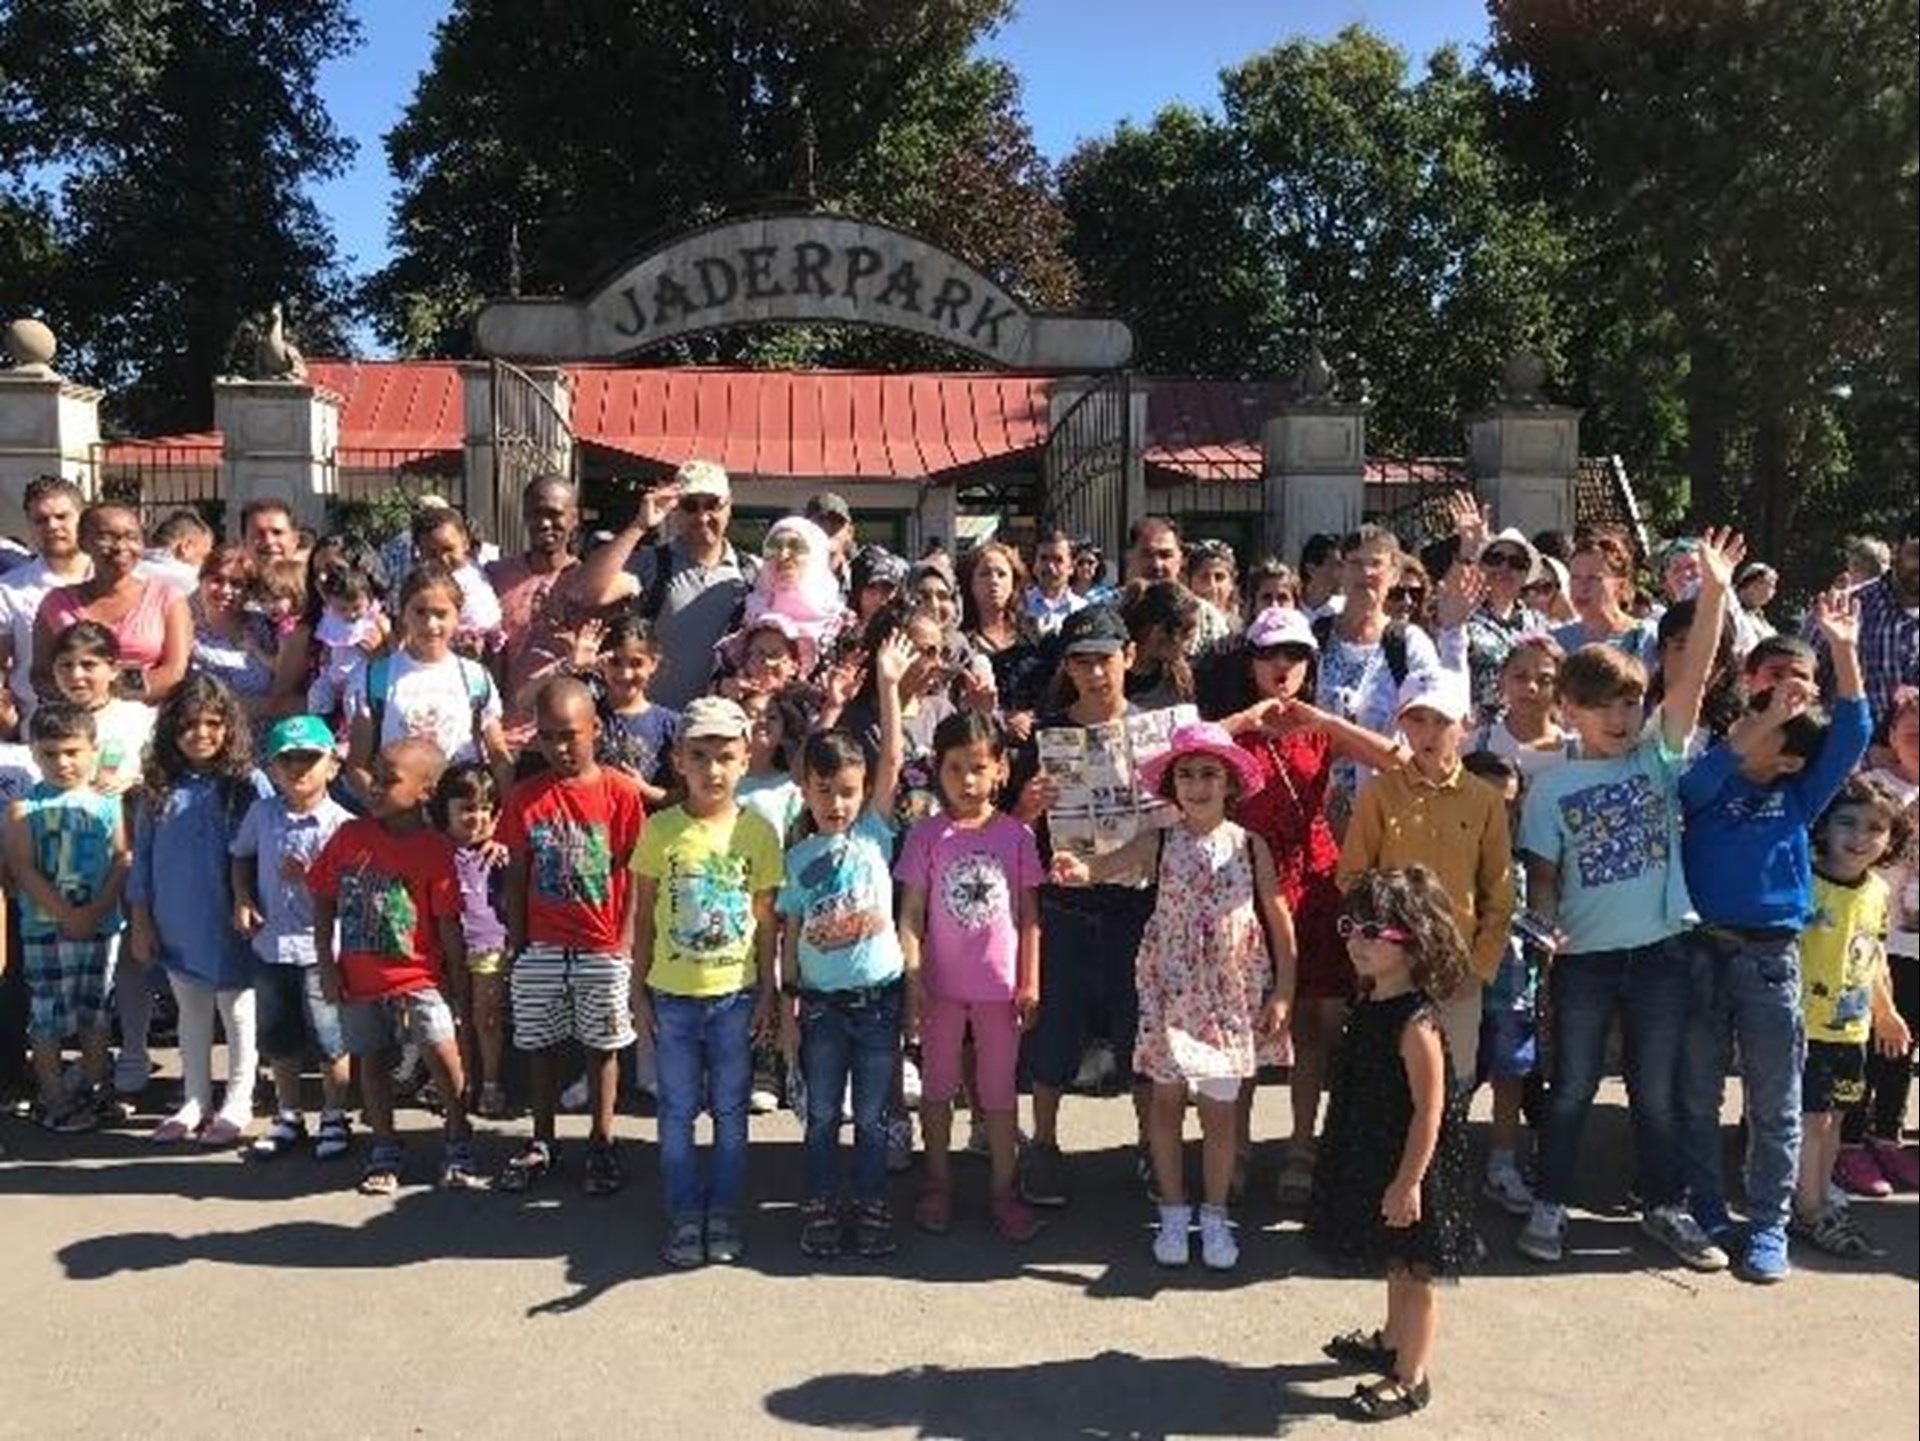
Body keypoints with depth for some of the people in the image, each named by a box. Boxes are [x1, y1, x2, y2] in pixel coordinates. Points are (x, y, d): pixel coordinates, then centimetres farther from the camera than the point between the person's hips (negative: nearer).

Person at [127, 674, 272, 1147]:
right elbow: (142, 857, 6)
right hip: (176, 926, 4)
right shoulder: (158, 789, 2)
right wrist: (140, 922, 5)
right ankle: (195, 1102, 29)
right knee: (191, 1015, 17)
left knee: (238, 1012, 9)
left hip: (230, 926, -4)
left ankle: (237, 1105, 21)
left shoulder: (249, 784, -10)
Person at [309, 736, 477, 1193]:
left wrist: (459, 986, -2)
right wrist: (326, 963, 1)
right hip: (358, 979, 4)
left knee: (442, 1052, -14)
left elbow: (449, 927, -6)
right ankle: (384, 1150, 30)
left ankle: (458, 1146, 3)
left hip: (418, 977, -4)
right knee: (372, 1060, 13)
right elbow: (324, 901, 7)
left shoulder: (435, 850, -10)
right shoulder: (350, 835, 0)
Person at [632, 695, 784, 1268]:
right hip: (672, 995, 0)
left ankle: (724, 1215, 24)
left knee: (730, 1111, 10)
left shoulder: (758, 831, -4)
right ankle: (684, 1218, 22)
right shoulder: (660, 830, -5)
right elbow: (644, 917, 1)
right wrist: (639, 990, 0)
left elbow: (766, 919, 1)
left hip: (734, 994, 0)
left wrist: (767, 991, 1)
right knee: (678, 1111, 10)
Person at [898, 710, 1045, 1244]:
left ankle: (1003, 1189, 23)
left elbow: (1029, 913, 2)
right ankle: (937, 1184, 29)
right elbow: (911, 913, -5)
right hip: (942, 982, 0)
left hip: (999, 984, 0)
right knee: (938, 1085, 14)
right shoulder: (927, 835, -5)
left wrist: (1030, 982, 0)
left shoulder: (1015, 835, -2)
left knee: (1000, 1089, 10)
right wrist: (913, 980, -11)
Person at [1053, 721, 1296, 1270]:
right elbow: (1111, 862, -24)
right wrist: (1081, 869, -47)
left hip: (1232, 994, 0)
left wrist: (1283, 992, 0)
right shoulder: (1159, 842, -5)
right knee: (1166, 1100, 9)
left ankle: (1215, 1216, 24)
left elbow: (1280, 922, 2)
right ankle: (1174, 1213, 25)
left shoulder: (1250, 846, -3)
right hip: (1170, 991, 0)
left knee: (1220, 1109, 6)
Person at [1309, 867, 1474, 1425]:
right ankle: (1393, 1342, 45)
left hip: (1409, 1168, -9)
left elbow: (1429, 1111, -24)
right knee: (1396, 1264, 26)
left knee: (1414, 1270, 7)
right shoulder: (1370, 1003, 2)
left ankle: (1410, 1378, 21)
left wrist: (1409, 1181, -22)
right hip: (1372, 1159, 9)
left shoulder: (1416, 1023, -25)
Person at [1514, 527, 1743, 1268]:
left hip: (1659, 949, 1)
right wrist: (1544, 929, -18)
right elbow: (1542, 875, 0)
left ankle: (1666, 1206, 30)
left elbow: (1691, 678, -13)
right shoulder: (1551, 786, -2)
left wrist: (1714, 592, -23)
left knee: (1658, 1090, 13)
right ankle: (1549, 1206, 23)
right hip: (1584, 957, -1)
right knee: (1571, 1089, 9)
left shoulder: (1659, 755, 0)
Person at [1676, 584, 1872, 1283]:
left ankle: (1769, 1226, 20)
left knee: (1774, 1106, 7)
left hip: (1771, 957, 0)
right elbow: (1696, 780, -21)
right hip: (1699, 950, 0)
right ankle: (1704, 1212, 24)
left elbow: (1853, 734, -6)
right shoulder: (1713, 783, 2)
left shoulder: (1800, 795, 4)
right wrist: (1762, 722, -27)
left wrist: (1843, 649, -17)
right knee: (1696, 1099, 10)